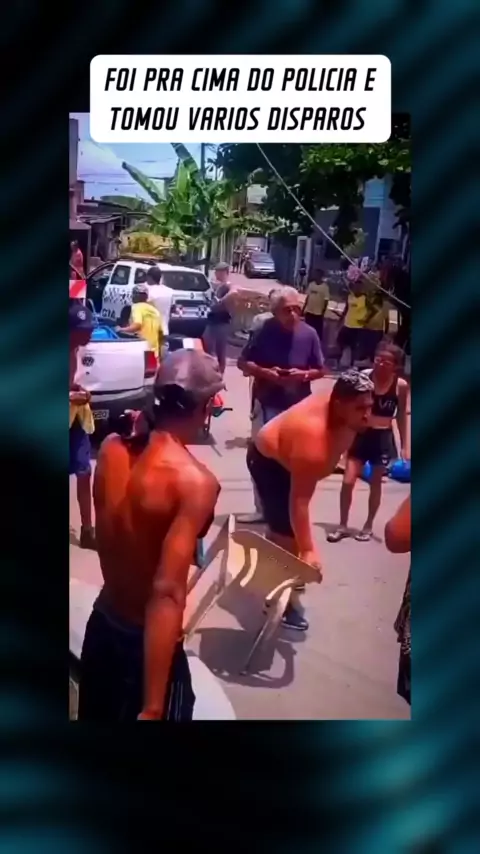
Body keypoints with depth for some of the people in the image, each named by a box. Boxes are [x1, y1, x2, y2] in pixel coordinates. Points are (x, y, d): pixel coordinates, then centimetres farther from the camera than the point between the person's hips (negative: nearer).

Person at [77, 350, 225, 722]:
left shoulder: (111, 449, -6)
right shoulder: (195, 481, -25)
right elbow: (167, 593, -30)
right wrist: (153, 710, -28)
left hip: (100, 625, 7)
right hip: (147, 641, -6)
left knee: (98, 716, 26)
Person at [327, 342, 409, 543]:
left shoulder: (401, 385, -9)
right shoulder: (364, 376, -11)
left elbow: (401, 416, 2)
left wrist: (404, 446, 3)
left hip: (383, 438, 0)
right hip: (361, 434, 0)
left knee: (375, 484, 12)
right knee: (348, 481, -1)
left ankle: (368, 526, 28)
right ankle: (342, 525, 15)